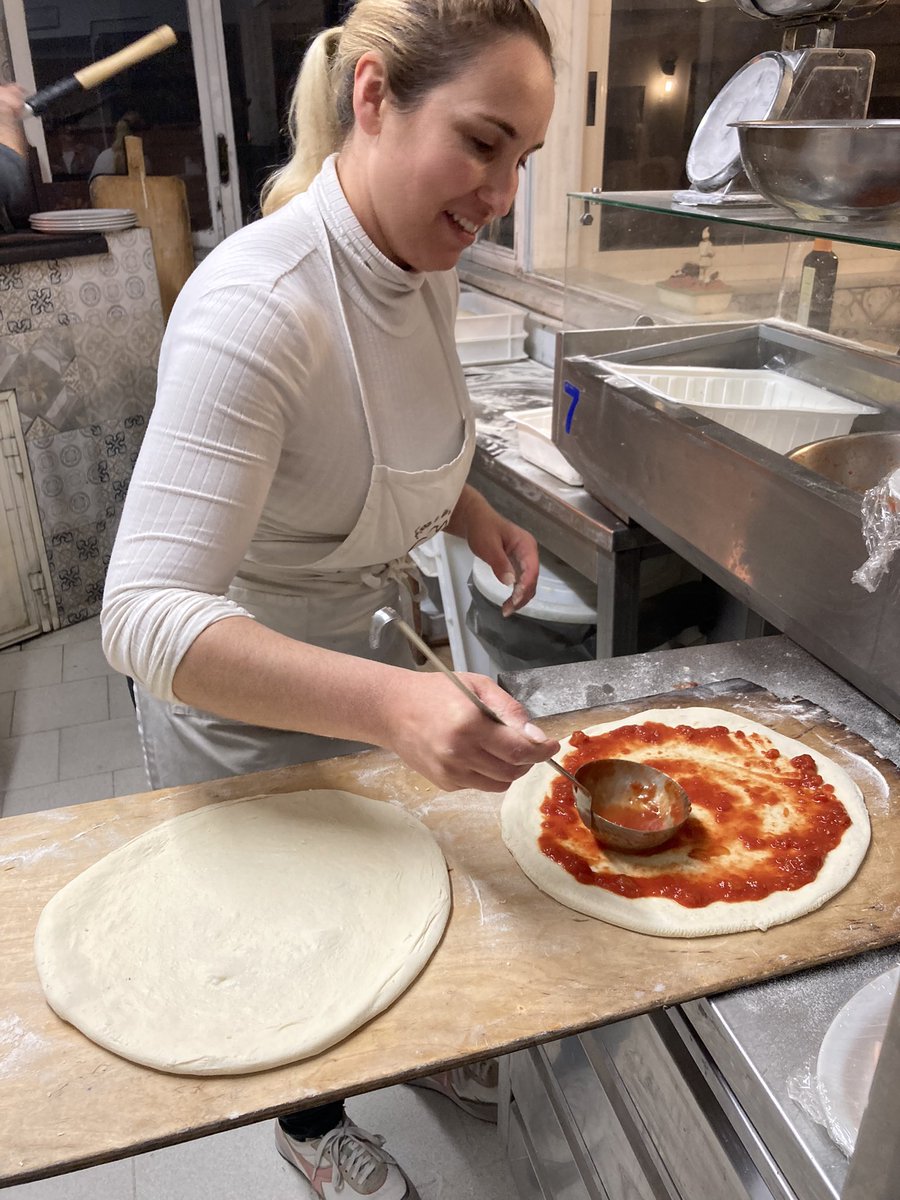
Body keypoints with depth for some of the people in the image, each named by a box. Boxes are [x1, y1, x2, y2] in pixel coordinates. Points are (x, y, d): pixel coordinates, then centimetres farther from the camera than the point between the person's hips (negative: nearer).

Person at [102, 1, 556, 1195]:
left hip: (377, 642, 7)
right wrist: (393, 703, -52)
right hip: (243, 694, -7)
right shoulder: (255, 310, -33)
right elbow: (146, 615, -38)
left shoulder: (429, 267, -7)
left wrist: (473, 513, -7)